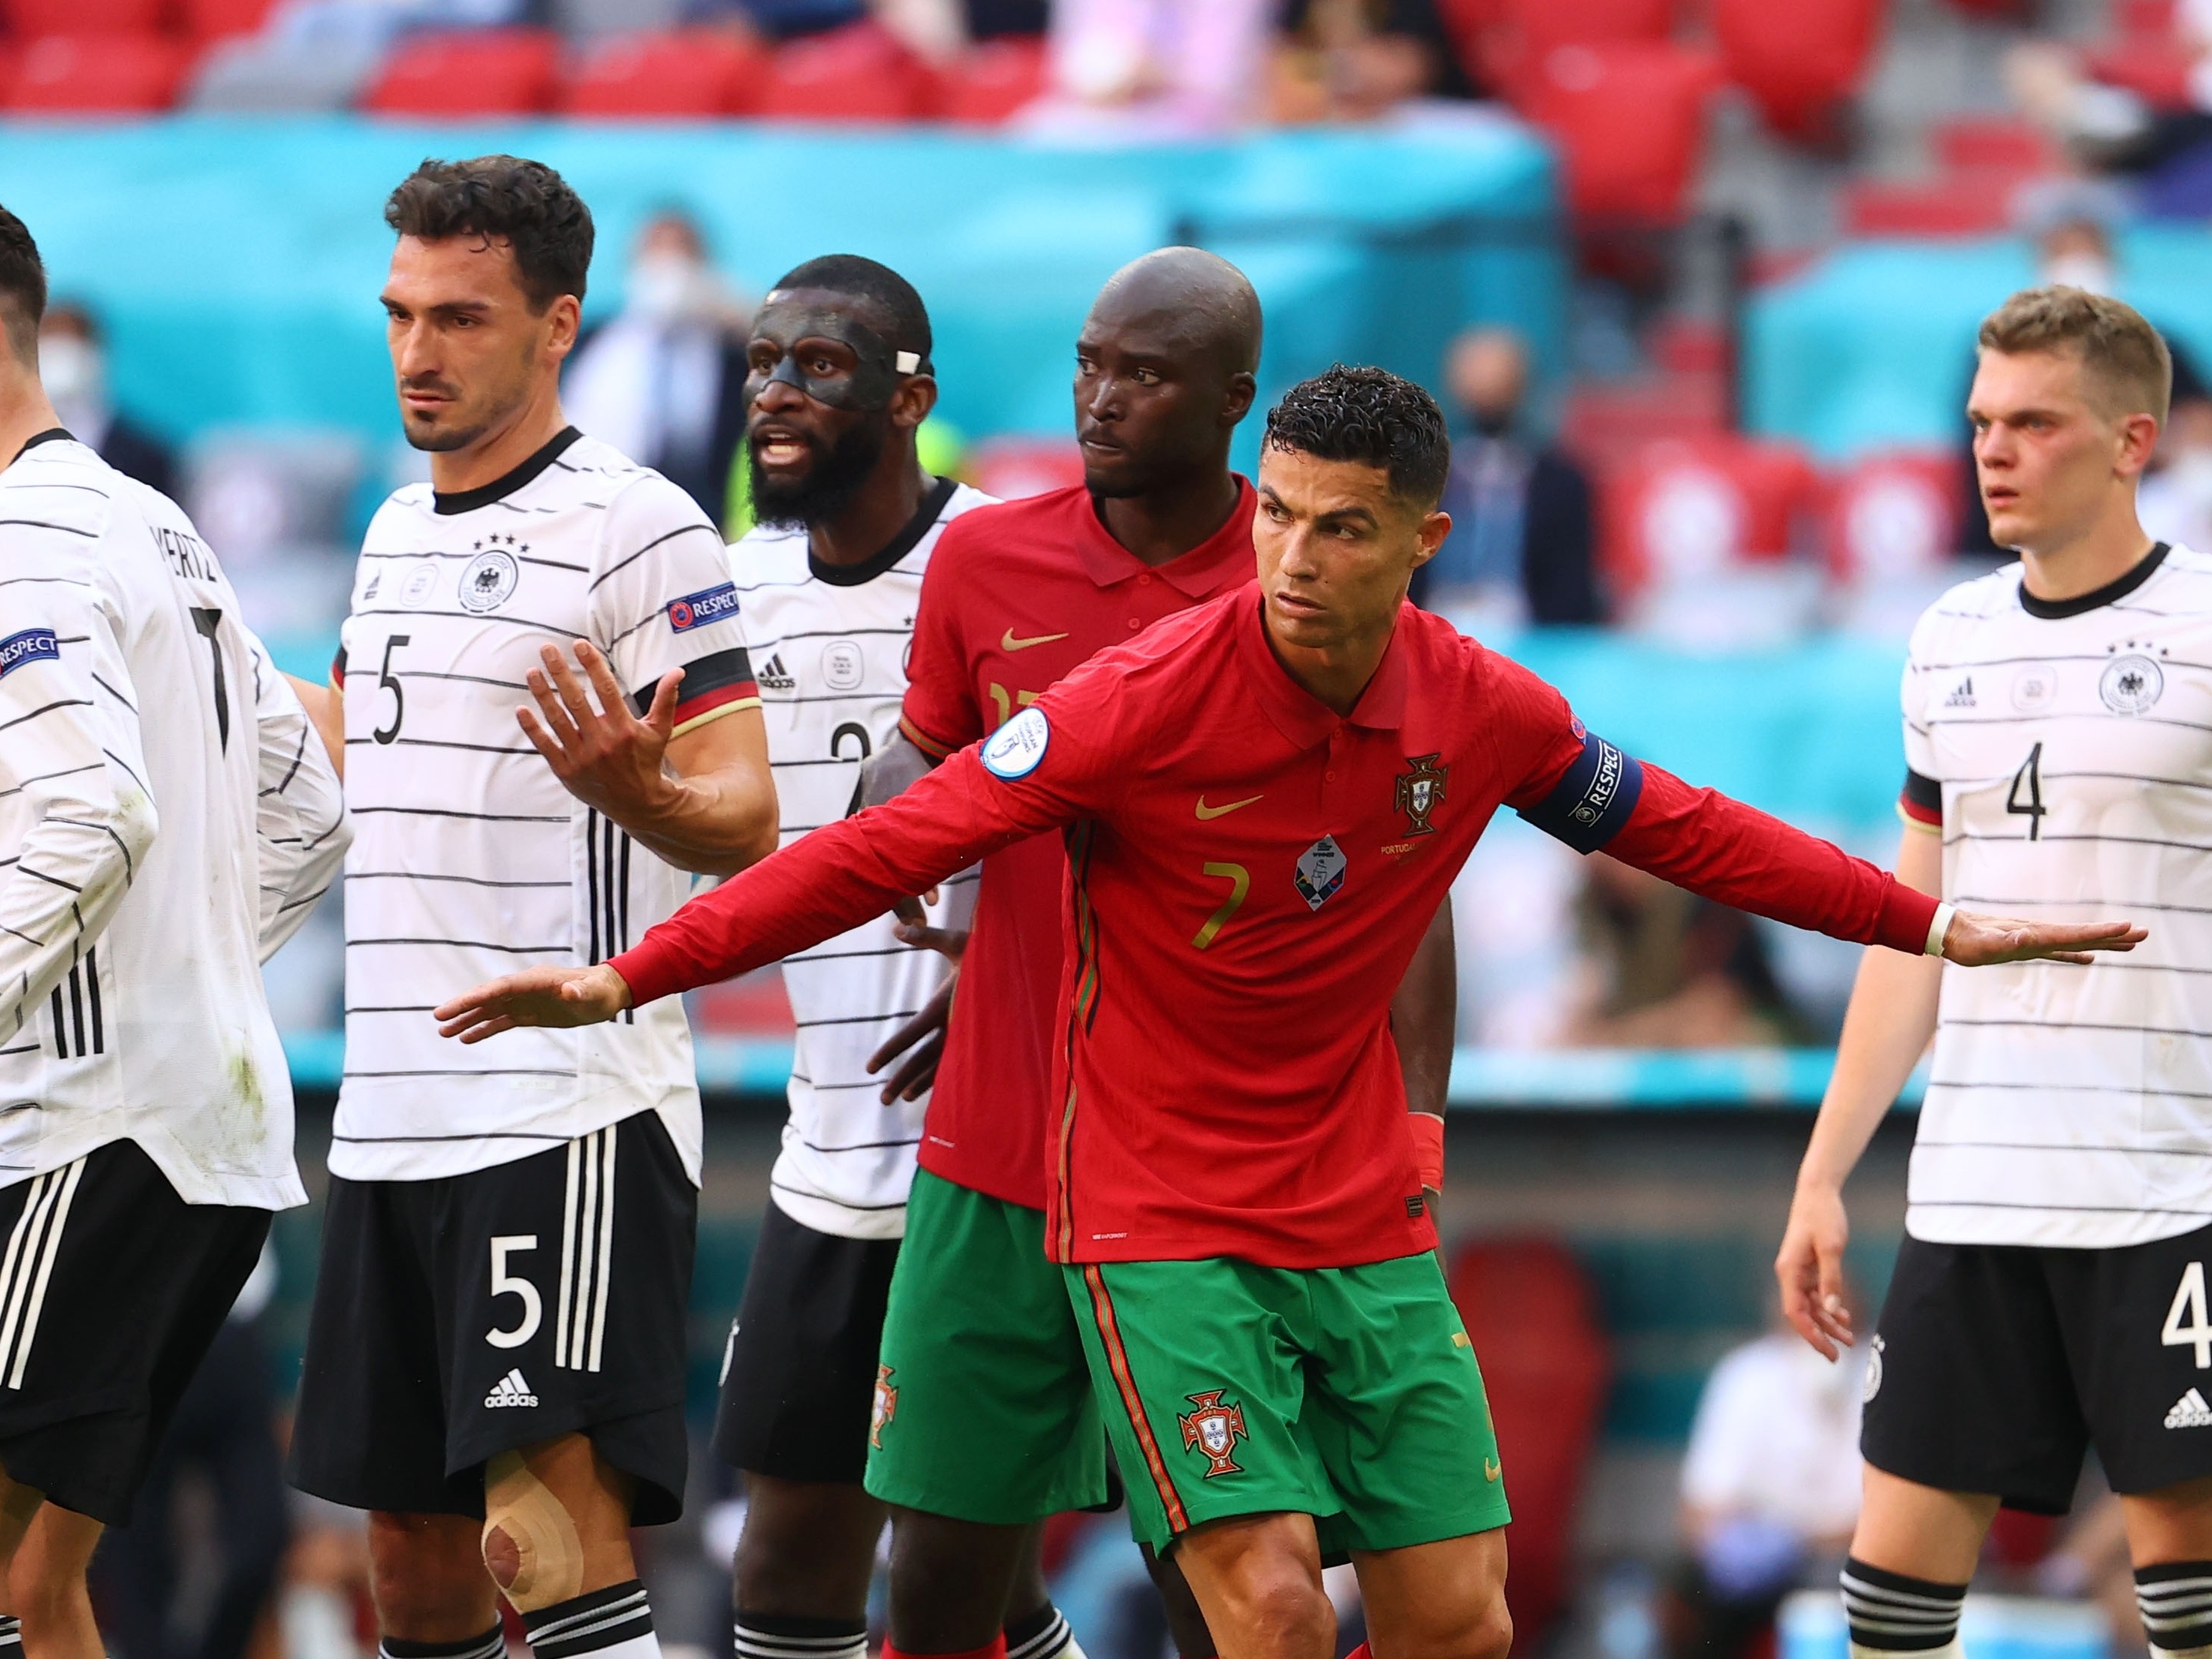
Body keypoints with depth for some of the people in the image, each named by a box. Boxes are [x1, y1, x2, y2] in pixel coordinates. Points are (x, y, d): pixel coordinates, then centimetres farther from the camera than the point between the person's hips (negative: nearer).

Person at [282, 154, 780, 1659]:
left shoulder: (637, 531, -9)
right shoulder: (397, 532, 15)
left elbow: (745, 819, -14)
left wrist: (634, 788, -33)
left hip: (570, 1121, -8)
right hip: (389, 1123, 8)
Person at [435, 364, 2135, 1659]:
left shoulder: (1483, 714, -3)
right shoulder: (1150, 698, -16)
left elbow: (1678, 828, 15)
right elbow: (897, 843, -16)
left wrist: (1935, 925, 20)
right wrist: (630, 977, -22)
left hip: (1370, 1225, 5)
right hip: (1164, 1224, -5)